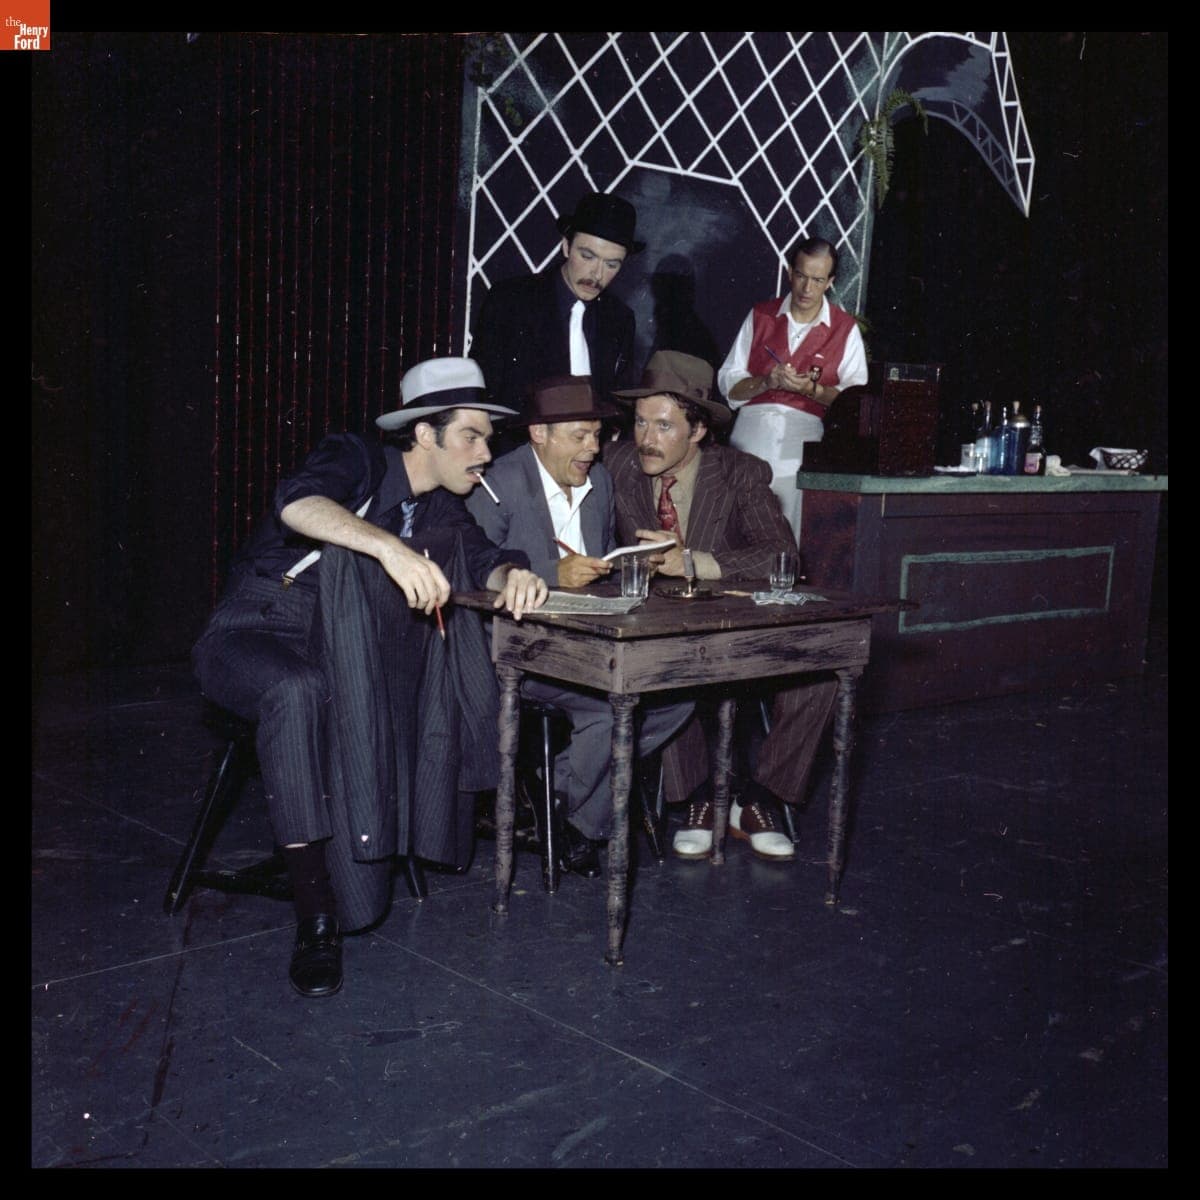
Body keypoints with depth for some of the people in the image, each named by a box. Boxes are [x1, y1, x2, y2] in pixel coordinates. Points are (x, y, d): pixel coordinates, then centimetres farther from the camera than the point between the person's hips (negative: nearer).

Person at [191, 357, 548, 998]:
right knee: (300, 688, -38)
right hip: (252, 638, -6)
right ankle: (316, 915, -35)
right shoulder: (356, 459, -11)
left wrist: (512, 576, -28)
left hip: (343, 649, 6)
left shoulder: (442, 508, 11)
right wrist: (390, 546, -49)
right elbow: (297, 501, -33)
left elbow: (485, 559, -3)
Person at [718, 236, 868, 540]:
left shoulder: (845, 329, 11)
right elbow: (728, 383, 9)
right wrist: (768, 382, -9)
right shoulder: (760, 316, 14)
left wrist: (812, 389, -13)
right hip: (751, 435, 1)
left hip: (804, 442, -1)